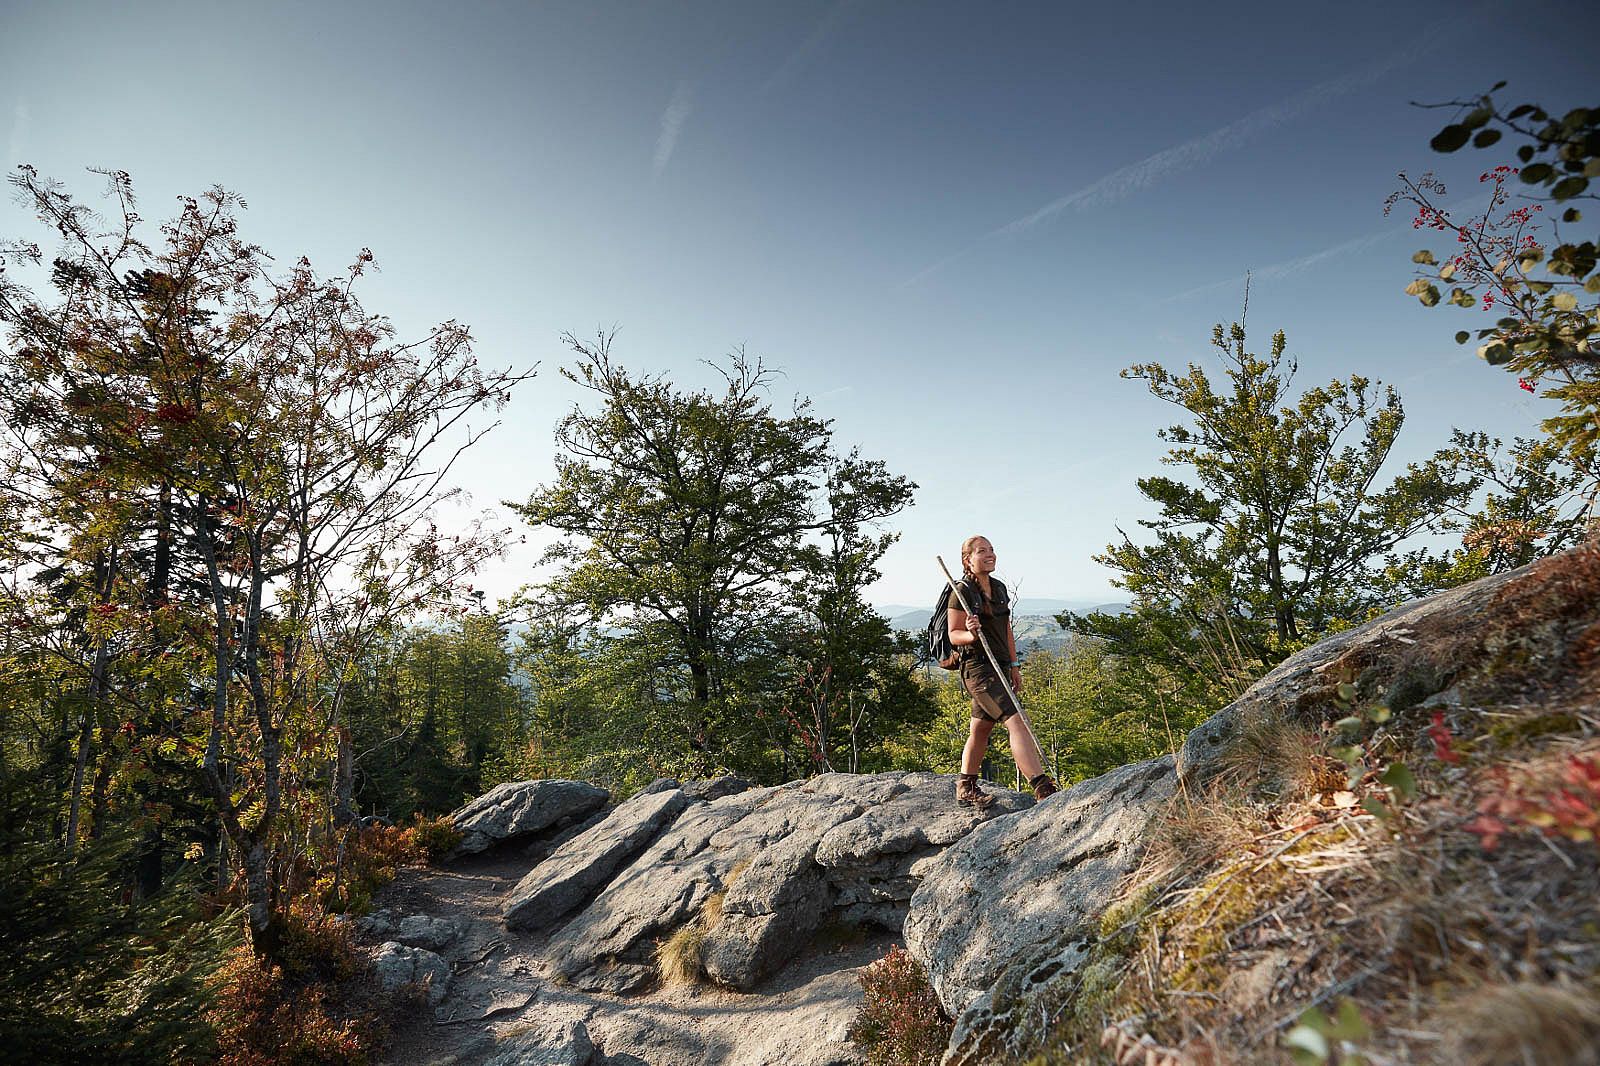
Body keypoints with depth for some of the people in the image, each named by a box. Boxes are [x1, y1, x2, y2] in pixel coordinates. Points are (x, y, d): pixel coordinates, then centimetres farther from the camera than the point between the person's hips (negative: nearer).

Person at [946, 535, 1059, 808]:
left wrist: (1014, 666, 19)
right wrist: (972, 634, -30)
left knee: (981, 730, 14)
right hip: (977, 667, -8)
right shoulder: (963, 591, -10)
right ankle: (1043, 789, -20)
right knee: (1016, 721, -18)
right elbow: (954, 635, -9)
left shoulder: (999, 587, 12)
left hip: (999, 668, 8)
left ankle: (966, 790, 26)